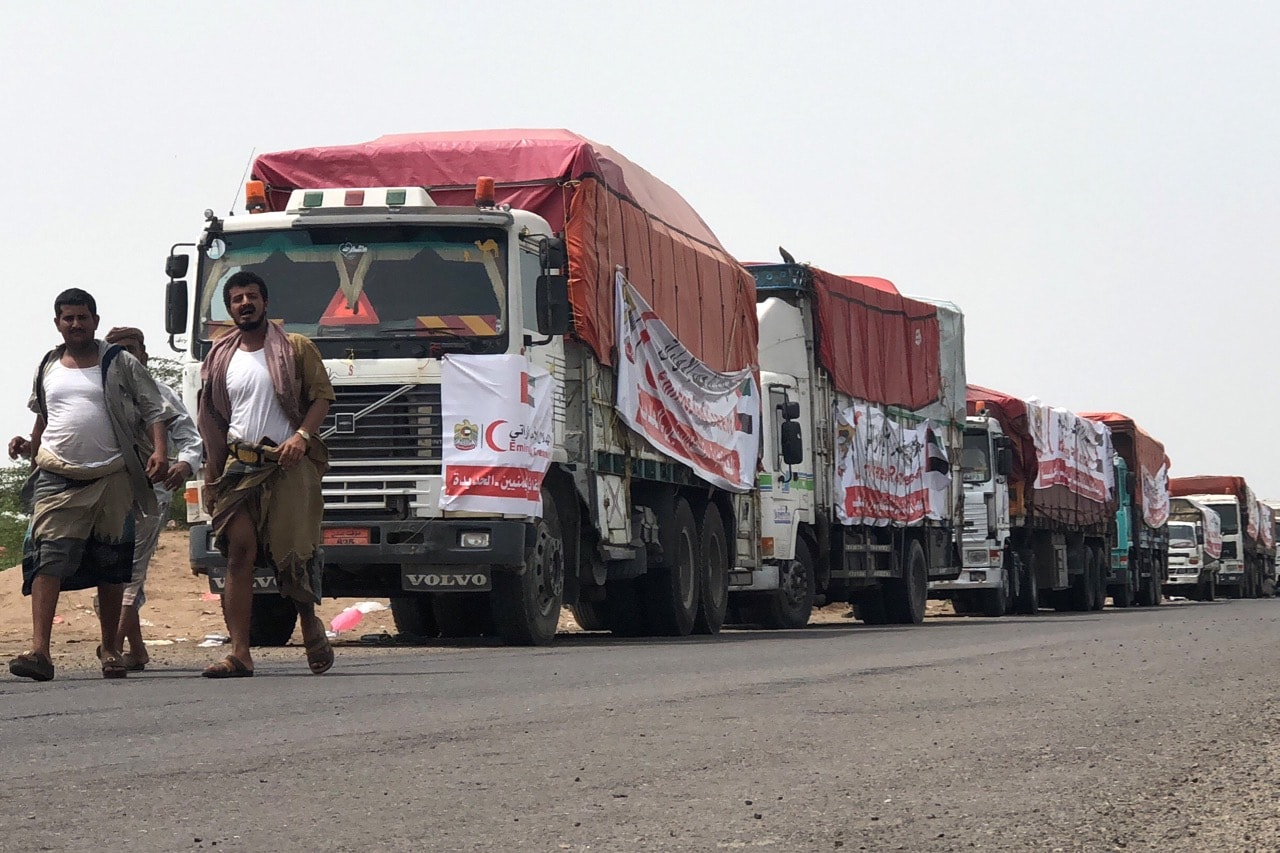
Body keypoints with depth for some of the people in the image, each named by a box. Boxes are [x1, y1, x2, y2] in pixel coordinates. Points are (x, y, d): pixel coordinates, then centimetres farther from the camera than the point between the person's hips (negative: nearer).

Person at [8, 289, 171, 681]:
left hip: (112, 477, -2)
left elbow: (154, 409, 3)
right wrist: (31, 446, 13)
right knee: (48, 558, -14)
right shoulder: (47, 368, 15)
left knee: (111, 566, 6)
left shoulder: (120, 364, 4)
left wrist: (159, 451, -12)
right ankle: (39, 650, -23)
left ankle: (110, 649, 18)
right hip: (57, 478, 2)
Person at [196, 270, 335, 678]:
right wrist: (210, 479, 12)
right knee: (239, 554, -8)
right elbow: (213, 426, 19)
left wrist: (302, 436, -16)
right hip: (238, 466, 3)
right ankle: (239, 653, -13)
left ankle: (311, 627, 24)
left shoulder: (297, 349, 7)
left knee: (293, 554, -4)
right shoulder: (221, 359, 17)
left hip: (288, 465, -3)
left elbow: (322, 396, 1)